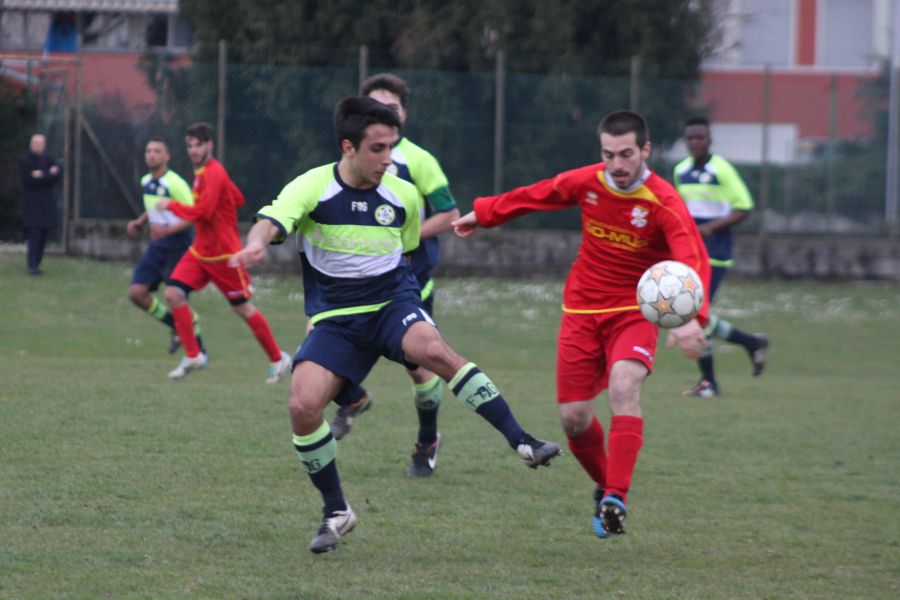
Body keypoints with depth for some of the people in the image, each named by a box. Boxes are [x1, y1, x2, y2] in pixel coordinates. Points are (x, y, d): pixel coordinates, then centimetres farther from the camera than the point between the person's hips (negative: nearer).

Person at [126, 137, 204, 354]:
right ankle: (176, 327, 19)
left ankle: (197, 349, 11)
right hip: (157, 246, 8)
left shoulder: (175, 184, -17)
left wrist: (168, 230, -31)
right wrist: (139, 222, 8)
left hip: (178, 245, -8)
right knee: (136, 293, -1)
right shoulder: (145, 182, 8)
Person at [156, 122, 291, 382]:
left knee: (243, 308, 0)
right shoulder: (201, 172, 11)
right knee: (173, 293, -6)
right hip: (200, 250, 9)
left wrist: (171, 205, -16)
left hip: (223, 254, -9)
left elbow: (203, 212, -26)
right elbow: (238, 199, 20)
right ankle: (193, 355, -1)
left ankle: (278, 358, 15)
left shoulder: (213, 173, -18)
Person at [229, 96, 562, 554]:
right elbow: (272, 222, -28)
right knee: (303, 406, -19)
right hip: (336, 316, 0)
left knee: (433, 349, -34)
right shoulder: (312, 188, -9)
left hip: (394, 301, 0)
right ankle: (337, 512, 3)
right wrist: (257, 244, -49)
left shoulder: (403, 196, 0)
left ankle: (522, 442, -31)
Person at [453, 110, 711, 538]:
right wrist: (483, 214, 29)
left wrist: (691, 317, -49)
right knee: (573, 417, -2)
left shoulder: (664, 203, -19)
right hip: (582, 310, 4)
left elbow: (693, 262, -32)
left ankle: (616, 498, -36)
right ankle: (605, 485, 26)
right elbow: (534, 197, 16)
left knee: (624, 386, -31)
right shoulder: (586, 183, -4)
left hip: (633, 313, -4)